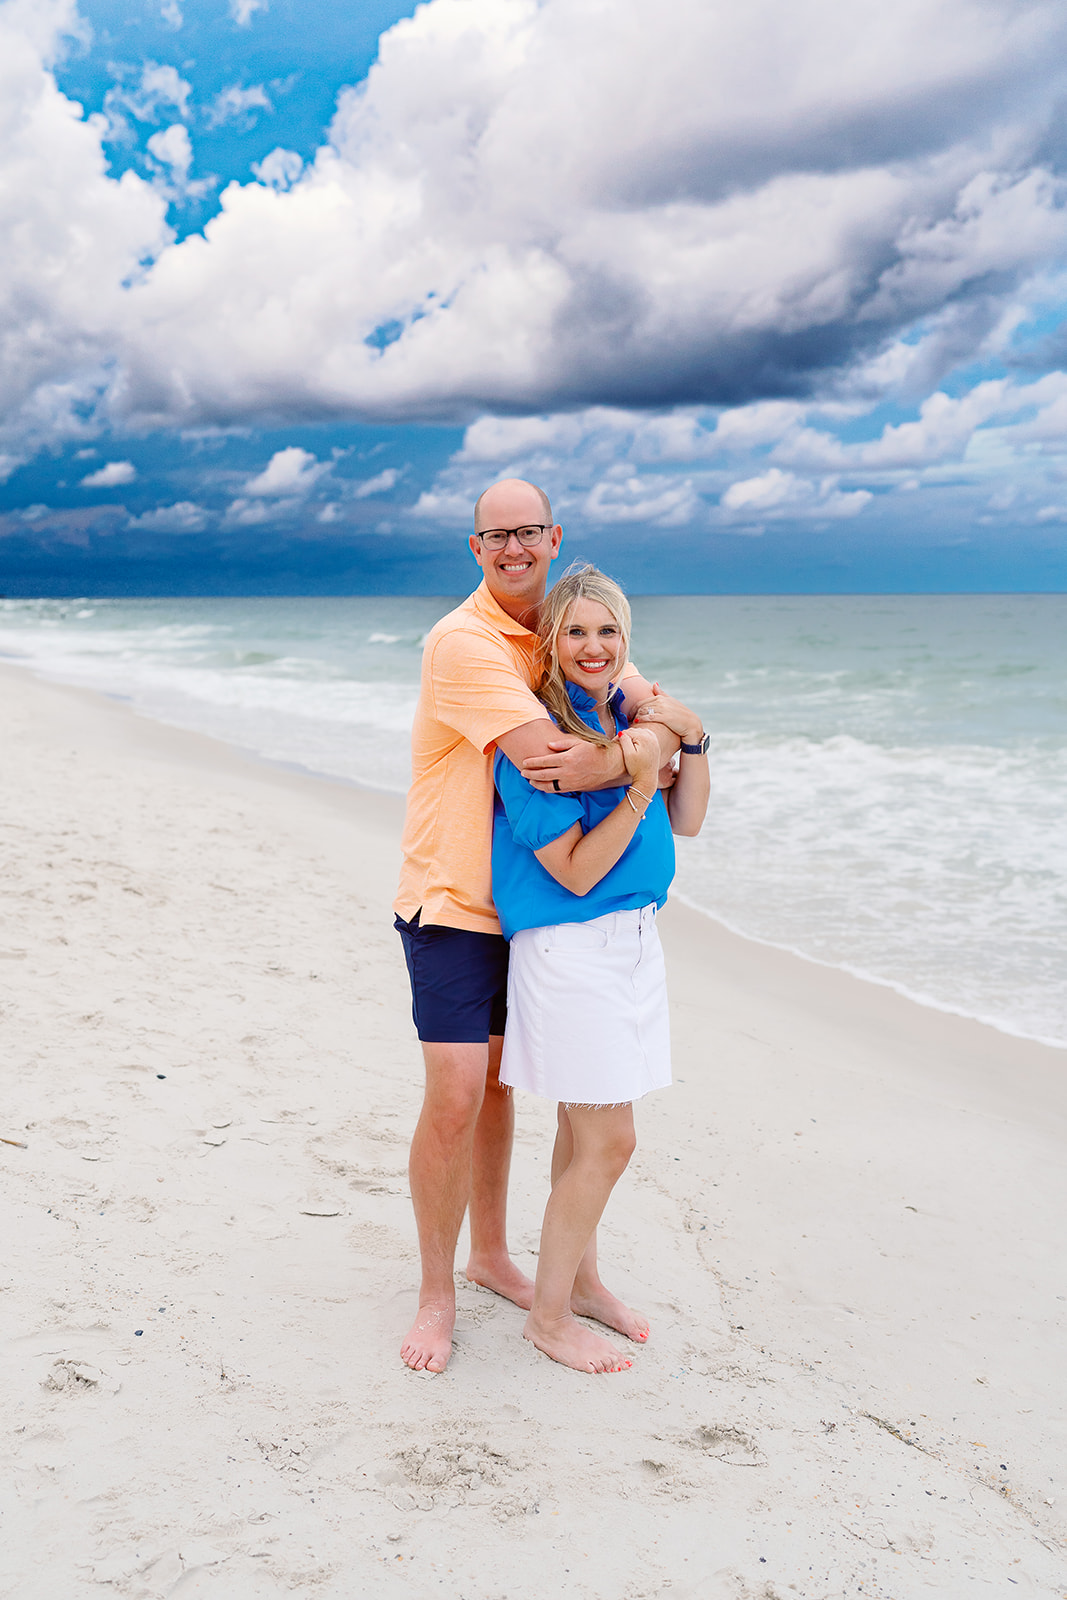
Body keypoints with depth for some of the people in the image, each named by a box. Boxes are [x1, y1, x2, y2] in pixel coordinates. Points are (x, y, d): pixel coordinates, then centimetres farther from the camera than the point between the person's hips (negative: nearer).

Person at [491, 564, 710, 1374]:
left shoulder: (628, 717, 7)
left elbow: (687, 821, 10)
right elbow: (577, 873, -18)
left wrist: (693, 738, -3)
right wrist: (638, 787, -24)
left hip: (633, 940, 7)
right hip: (569, 950, -7)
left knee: (588, 1127, 18)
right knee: (608, 1142, -2)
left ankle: (581, 1278, 35)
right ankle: (549, 1315, 15)